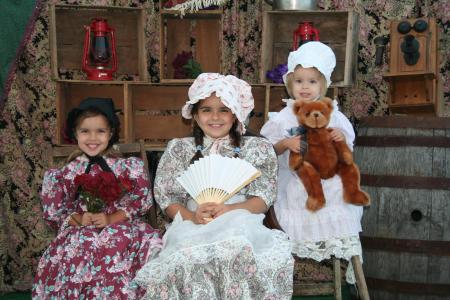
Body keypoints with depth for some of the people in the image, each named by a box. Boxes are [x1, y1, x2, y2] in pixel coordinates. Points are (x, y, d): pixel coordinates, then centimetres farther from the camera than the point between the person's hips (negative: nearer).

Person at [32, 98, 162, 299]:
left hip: (120, 227, 0)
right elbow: (53, 209, 7)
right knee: (76, 253, -31)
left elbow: (141, 199, -1)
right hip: (79, 232, 0)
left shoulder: (125, 167, 4)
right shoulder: (68, 172, 7)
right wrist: (77, 219, -11)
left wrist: (111, 219, -13)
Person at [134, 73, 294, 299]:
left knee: (239, 252, -36)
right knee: (188, 259, -35)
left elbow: (264, 199, 4)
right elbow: (166, 198, 9)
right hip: (192, 226, 0)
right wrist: (191, 216, -14)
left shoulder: (257, 148, 12)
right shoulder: (179, 149, 15)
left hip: (240, 224, 0)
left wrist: (229, 210, -16)